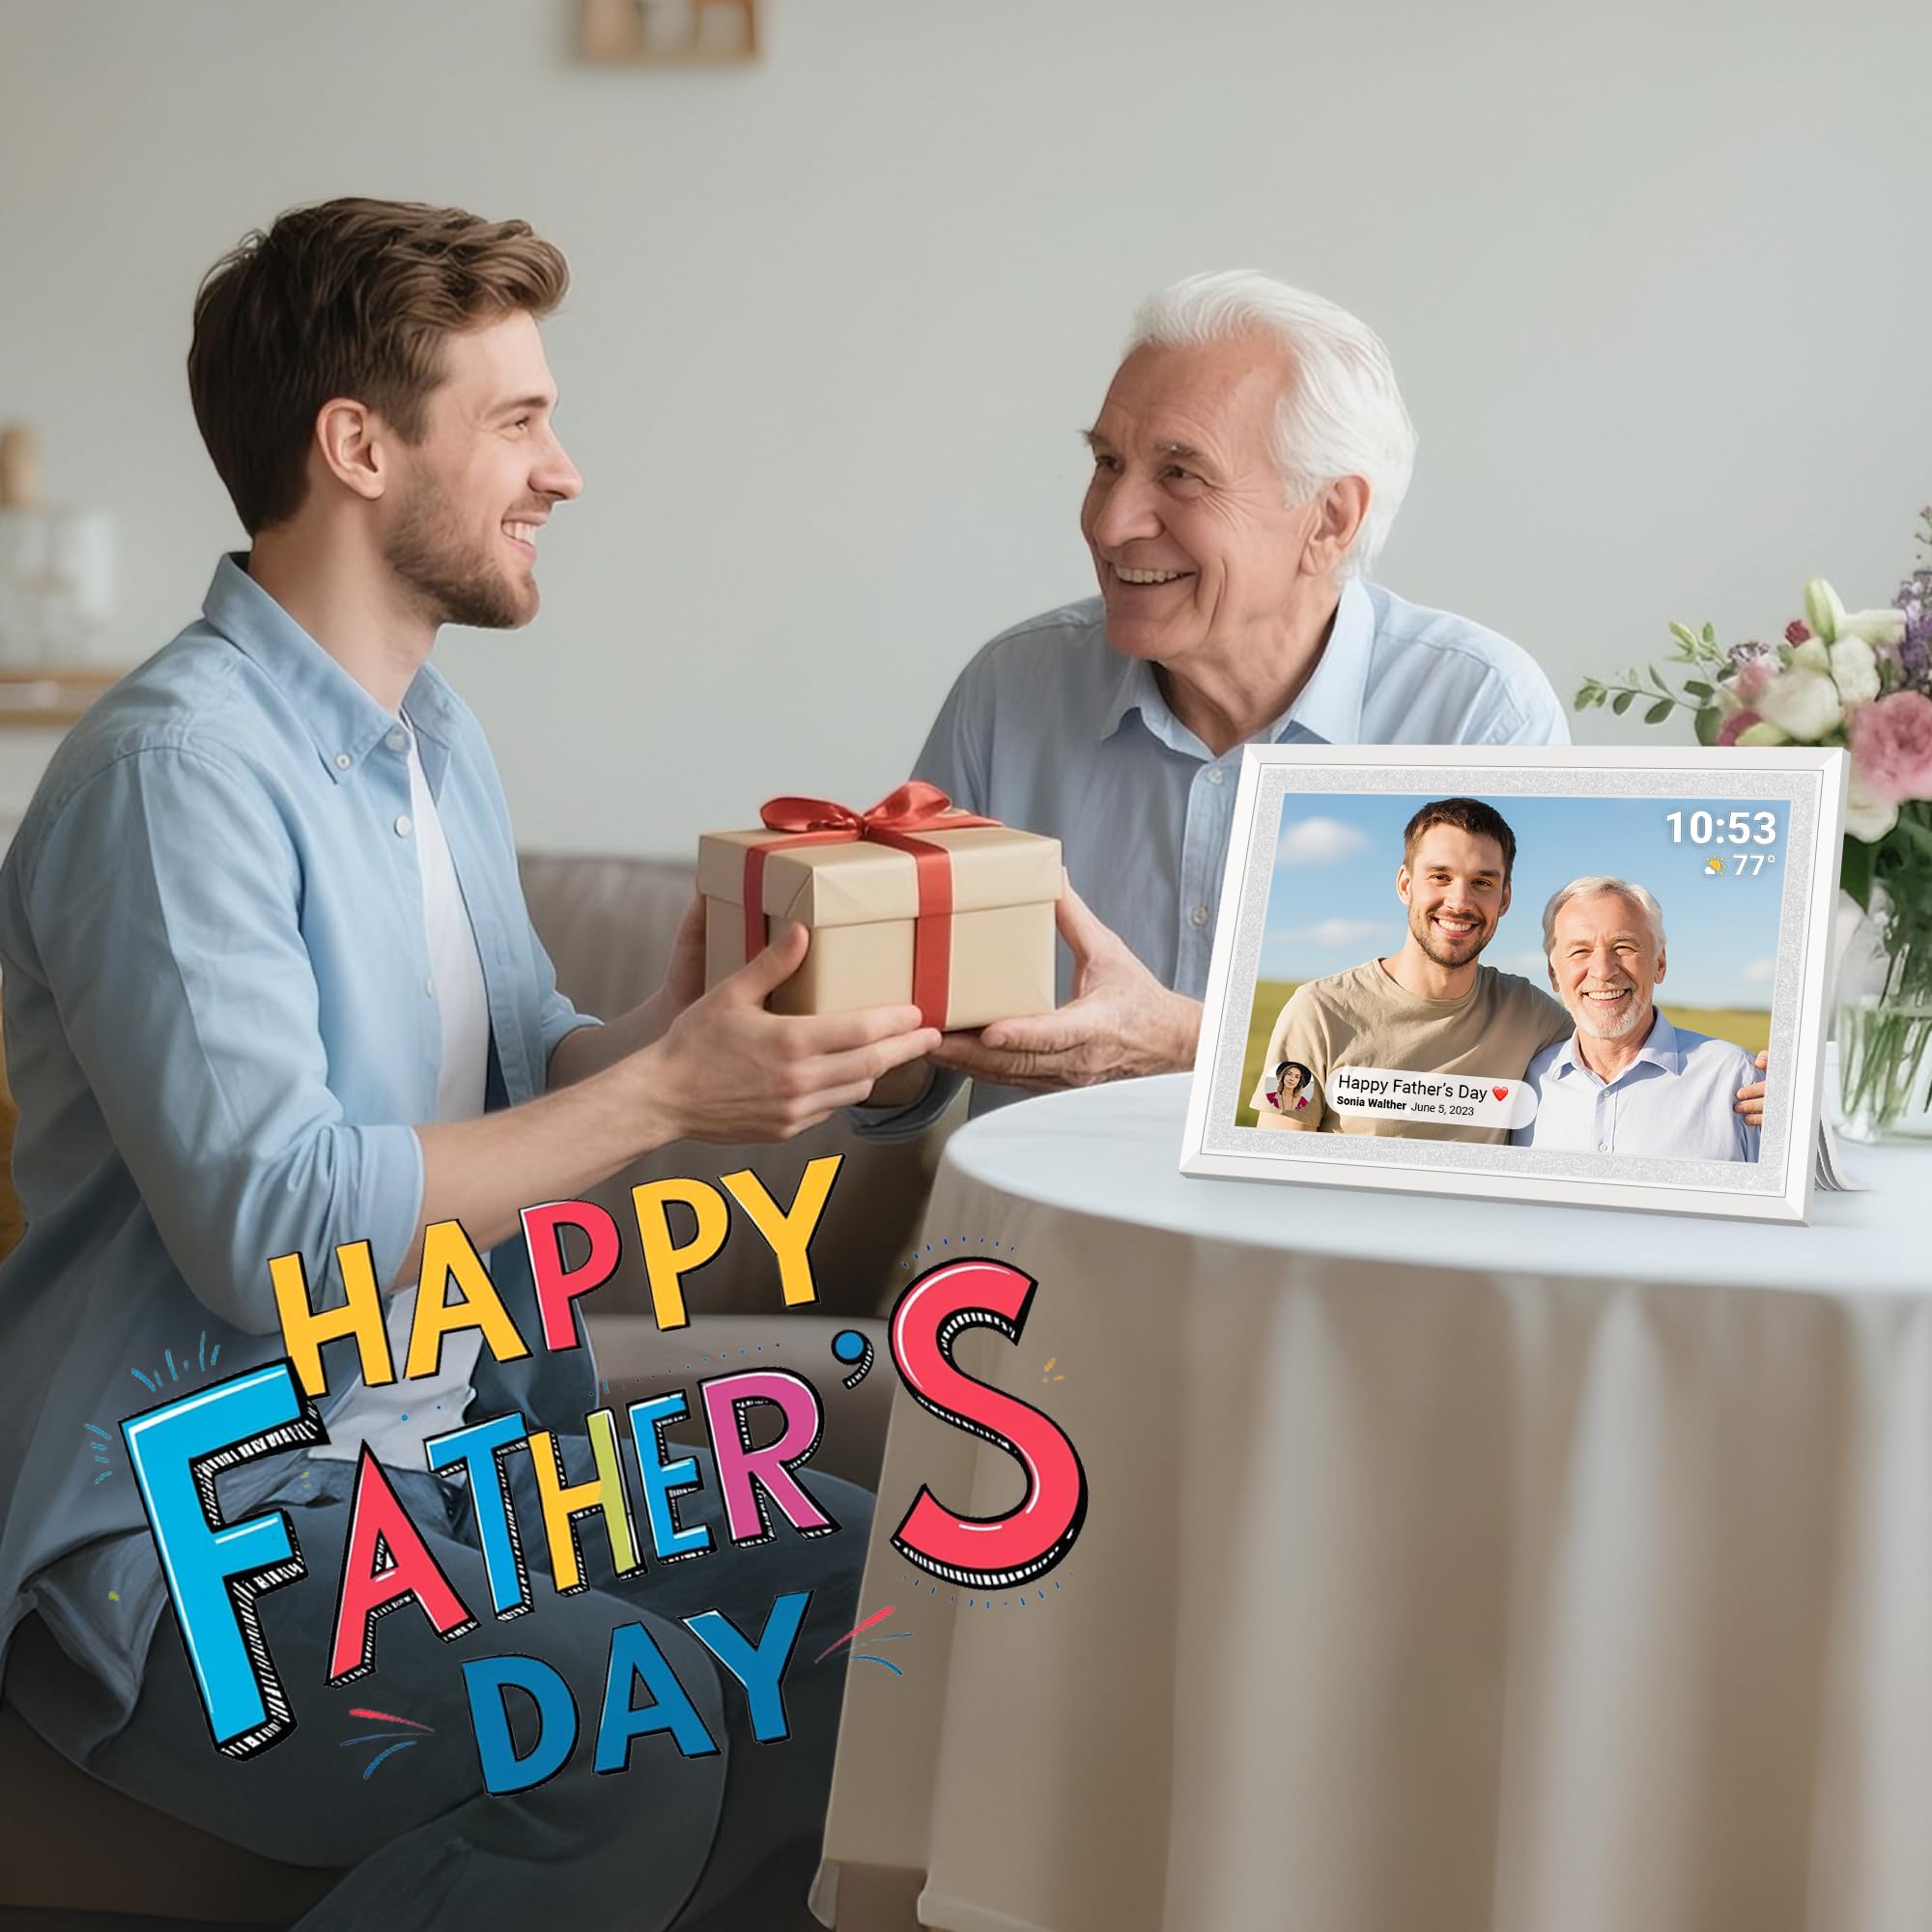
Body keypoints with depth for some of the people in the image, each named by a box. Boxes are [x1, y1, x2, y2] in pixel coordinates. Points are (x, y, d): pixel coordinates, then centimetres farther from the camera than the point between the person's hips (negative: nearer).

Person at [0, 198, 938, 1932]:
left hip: (461, 1448, 9)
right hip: (195, 1529, -9)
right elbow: (268, 1229, -25)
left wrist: (666, 1037, -5)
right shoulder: (179, 764, -17)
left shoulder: (438, 739, 14)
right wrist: (657, 1095, -21)